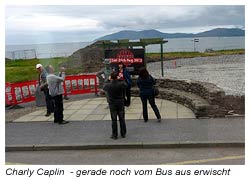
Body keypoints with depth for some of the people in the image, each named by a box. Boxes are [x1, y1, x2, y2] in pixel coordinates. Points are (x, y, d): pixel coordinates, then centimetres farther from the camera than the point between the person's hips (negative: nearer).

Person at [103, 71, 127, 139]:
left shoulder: (107, 85, -15)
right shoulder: (121, 84, -14)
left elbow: (103, 88, 8)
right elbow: (126, 85, 8)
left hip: (112, 105, -1)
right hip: (120, 104, 1)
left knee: (114, 120, 7)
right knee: (122, 119, 12)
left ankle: (114, 135, 14)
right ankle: (123, 134, 22)